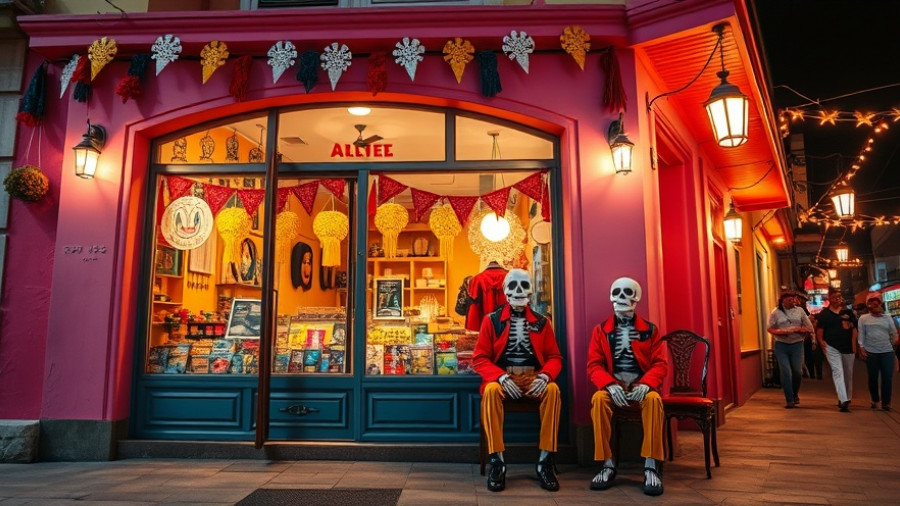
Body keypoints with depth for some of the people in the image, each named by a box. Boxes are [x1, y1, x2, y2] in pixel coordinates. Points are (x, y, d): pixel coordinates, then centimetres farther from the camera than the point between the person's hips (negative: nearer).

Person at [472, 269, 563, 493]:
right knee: (491, 390, -35)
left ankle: (545, 461, -24)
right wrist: (502, 377, -19)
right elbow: (479, 358, -1)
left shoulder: (541, 322, 11)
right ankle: (497, 461, -30)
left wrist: (545, 376, -15)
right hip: (502, 379, -1)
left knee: (553, 389, -31)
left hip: (533, 379, 2)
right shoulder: (492, 320, 4)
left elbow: (554, 357, 8)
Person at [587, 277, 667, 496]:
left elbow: (660, 364, 1)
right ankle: (608, 465, -25)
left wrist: (646, 384, -20)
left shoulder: (650, 330, 8)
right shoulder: (601, 330, 7)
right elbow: (594, 365, -1)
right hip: (613, 386, 0)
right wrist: (610, 385, -21)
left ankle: (651, 466, -28)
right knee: (598, 398, -33)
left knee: (654, 399, -35)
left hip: (641, 386, 0)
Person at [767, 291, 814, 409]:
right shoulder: (776, 312, 0)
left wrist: (797, 329, -13)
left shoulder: (799, 311, 5)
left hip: (797, 345, 2)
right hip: (781, 346, -2)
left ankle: (795, 394, 32)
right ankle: (789, 400, 0)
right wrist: (782, 332, -17)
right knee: (786, 372, -7)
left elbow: (809, 328, 5)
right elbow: (770, 329, 1)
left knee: (796, 371, 6)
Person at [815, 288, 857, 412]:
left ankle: (847, 399, 28)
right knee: (838, 372, -13)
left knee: (848, 373, 12)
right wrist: (821, 342, -12)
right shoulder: (824, 313, 0)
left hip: (848, 347, 4)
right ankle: (843, 401, -19)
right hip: (832, 347, -4)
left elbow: (854, 329, 9)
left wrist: (853, 345, 1)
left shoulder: (848, 312, 8)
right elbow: (819, 330, 0)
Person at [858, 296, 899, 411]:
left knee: (887, 378, -2)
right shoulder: (863, 318, 4)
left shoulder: (887, 318, 9)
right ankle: (875, 400, 23)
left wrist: (893, 344, 13)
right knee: (873, 377, 6)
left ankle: (886, 402, 9)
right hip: (870, 352, -1)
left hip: (887, 351, 1)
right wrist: (861, 348, -6)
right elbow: (861, 334, 0)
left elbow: (894, 333, 15)